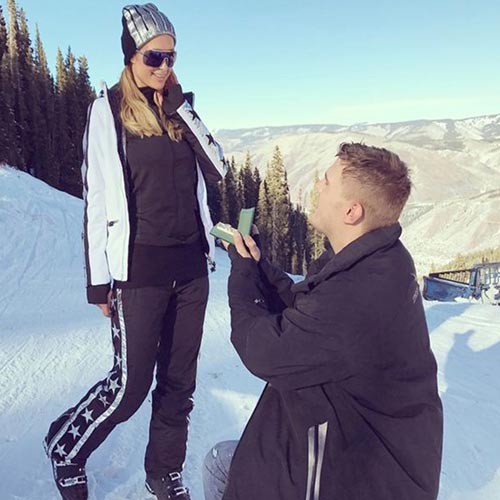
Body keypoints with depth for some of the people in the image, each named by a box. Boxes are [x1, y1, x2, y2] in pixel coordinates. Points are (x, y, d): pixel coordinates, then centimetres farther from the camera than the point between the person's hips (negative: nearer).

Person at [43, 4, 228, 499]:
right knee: (131, 384, -1)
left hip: (191, 264, 5)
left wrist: (182, 105, -4)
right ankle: (65, 447, 26)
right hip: (140, 268, -5)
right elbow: (96, 197, -7)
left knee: (179, 380, 11)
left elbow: (216, 169, 0)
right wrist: (99, 280, -9)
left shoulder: (178, 109, 12)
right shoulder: (109, 109, -3)